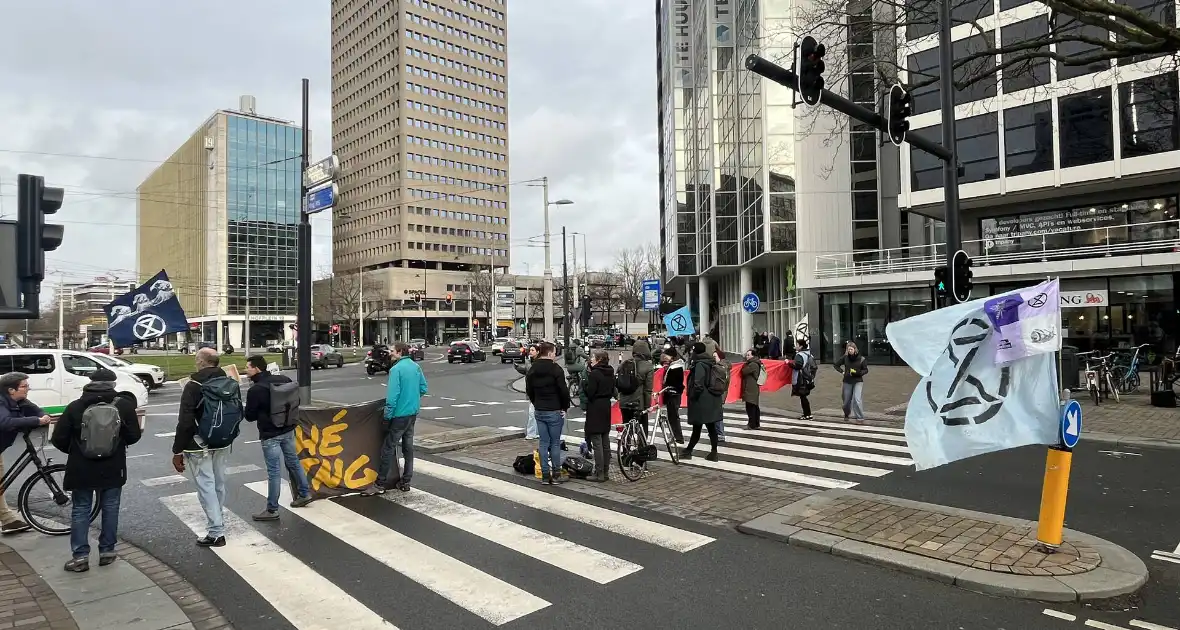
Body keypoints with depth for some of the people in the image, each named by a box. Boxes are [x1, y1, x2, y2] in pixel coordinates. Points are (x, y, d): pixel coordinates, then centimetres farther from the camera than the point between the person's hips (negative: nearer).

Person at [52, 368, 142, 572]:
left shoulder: (75, 407, -5)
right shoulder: (124, 405, -6)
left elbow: (58, 440, -3)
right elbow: (134, 436, -5)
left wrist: (75, 451, 16)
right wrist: (128, 436, 19)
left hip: (81, 469, 0)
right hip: (113, 469, 0)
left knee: (80, 510, 10)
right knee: (110, 508, 11)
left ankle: (80, 556, 9)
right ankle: (107, 552, 16)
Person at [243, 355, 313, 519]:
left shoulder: (255, 390, -18)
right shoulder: (284, 379, 0)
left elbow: (250, 416, -9)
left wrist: (241, 411, 11)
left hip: (270, 435, -7)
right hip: (288, 430, 7)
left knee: (274, 471, -1)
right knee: (293, 462, 20)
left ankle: (272, 510, 8)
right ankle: (304, 493, 32)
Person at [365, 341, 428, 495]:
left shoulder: (396, 369, -17)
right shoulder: (416, 366, 5)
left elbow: (392, 395, -20)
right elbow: (423, 389, 11)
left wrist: (387, 415, -13)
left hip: (400, 414, -8)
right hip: (413, 413, 8)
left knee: (388, 448, -1)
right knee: (408, 446, 13)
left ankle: (380, 484, 4)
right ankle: (405, 482, 20)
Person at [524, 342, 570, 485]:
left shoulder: (532, 370, 6)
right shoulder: (556, 369, -13)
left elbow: (529, 391, 13)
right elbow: (564, 391, -13)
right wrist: (564, 407, 0)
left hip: (539, 411, 5)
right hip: (555, 411, -5)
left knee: (544, 443, 9)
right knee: (555, 443, 4)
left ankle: (545, 475, 11)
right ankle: (556, 475, 8)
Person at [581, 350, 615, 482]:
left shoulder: (594, 374, -16)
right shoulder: (610, 373, 9)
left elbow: (589, 393, -17)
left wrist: (585, 383, -1)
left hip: (595, 408, -8)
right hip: (606, 407, 8)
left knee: (596, 442, -5)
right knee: (605, 441, 13)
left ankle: (599, 473, -3)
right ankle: (605, 471, 19)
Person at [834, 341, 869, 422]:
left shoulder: (861, 359, -7)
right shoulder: (845, 358, -2)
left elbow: (866, 370, 1)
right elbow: (836, 365, 10)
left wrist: (857, 372, -16)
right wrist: (842, 371, -3)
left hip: (858, 382, -2)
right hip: (847, 382, 2)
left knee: (857, 399, -18)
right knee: (846, 401, 10)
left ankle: (860, 417, -8)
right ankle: (846, 415, 36)